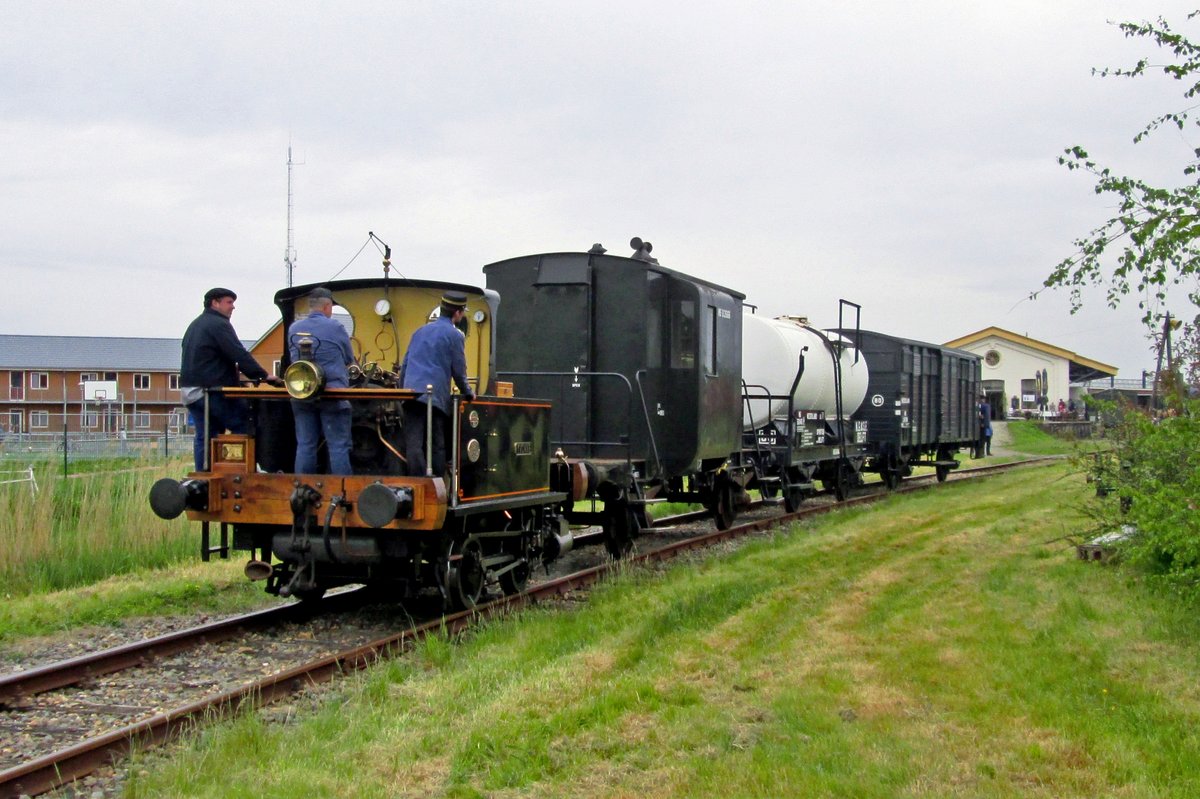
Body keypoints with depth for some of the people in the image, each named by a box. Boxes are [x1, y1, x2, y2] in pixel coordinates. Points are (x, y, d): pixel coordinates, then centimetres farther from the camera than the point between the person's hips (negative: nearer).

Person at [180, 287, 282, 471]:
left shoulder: (195, 325, 22)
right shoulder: (219, 324, -9)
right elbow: (239, 354, -17)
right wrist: (263, 375, -16)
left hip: (190, 390, 9)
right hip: (213, 389, -9)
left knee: (204, 438, 7)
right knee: (244, 426, -4)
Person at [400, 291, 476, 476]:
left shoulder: (421, 331, 20)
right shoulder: (455, 335, 2)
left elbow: (404, 364, 21)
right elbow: (458, 370, 4)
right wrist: (468, 392, 19)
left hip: (412, 392, 4)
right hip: (436, 395, -4)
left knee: (413, 444, -4)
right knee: (437, 445, 5)